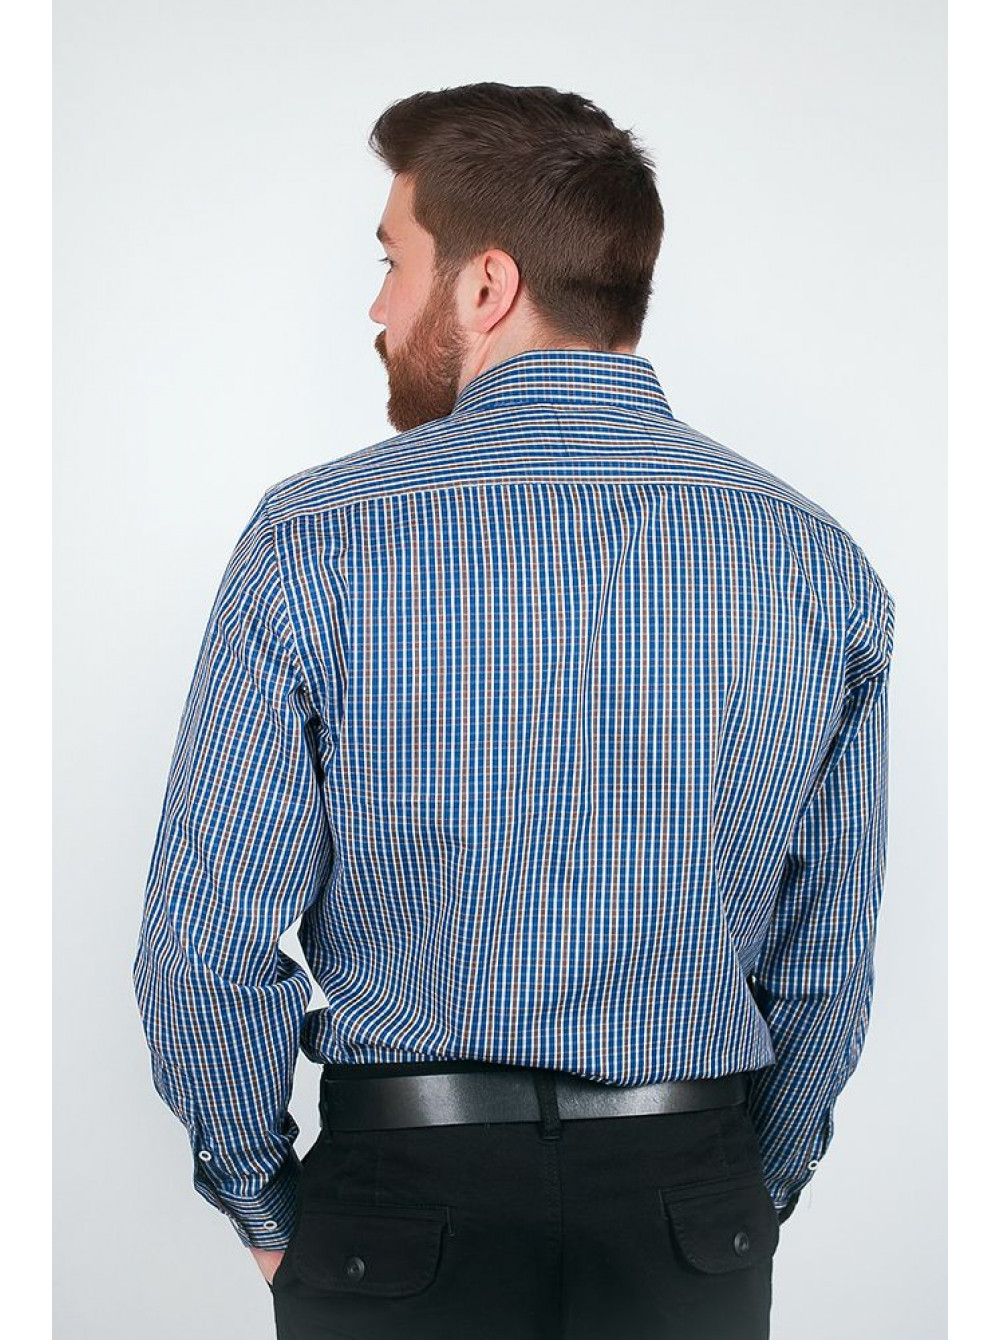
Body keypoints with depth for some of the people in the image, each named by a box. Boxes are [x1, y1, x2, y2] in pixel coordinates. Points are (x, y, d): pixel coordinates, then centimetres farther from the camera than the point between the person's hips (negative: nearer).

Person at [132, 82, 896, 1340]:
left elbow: (203, 950, -11)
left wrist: (265, 1208, 4)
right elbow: (827, 963, 2)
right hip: (698, 1232, 3)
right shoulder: (821, 566, -4)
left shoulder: (312, 543, -13)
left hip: (402, 1204, -2)